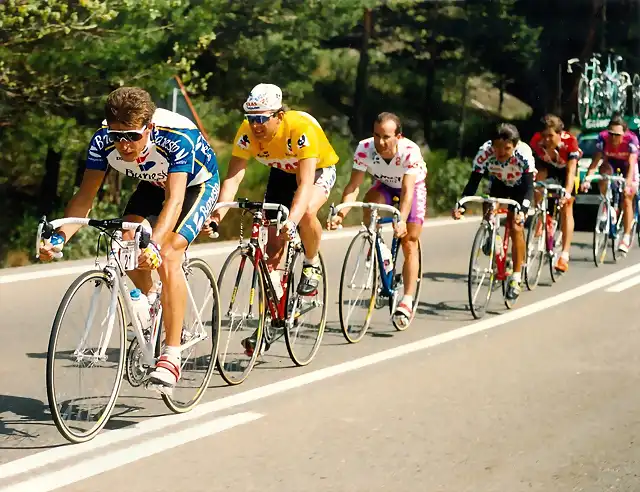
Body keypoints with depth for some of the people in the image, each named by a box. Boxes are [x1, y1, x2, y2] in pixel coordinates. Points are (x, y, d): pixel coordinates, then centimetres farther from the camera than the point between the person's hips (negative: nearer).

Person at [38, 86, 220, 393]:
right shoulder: (104, 141, -26)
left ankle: (171, 357, -19)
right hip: (154, 182, 6)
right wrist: (60, 236, -41)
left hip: (196, 184, -5)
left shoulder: (177, 137, -40)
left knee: (168, 257, -24)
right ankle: (149, 300, 17)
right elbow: (85, 196, -25)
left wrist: (154, 244, -61)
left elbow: (175, 199, -46)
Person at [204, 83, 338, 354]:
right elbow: (232, 178, -29)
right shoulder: (247, 132, -26)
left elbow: (305, 184, -44)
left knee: (306, 212, -36)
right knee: (272, 245, -6)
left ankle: (312, 264, -5)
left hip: (318, 170, -4)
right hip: (281, 172, 4)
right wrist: (216, 217, -44)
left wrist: (292, 221, -59)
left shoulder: (301, 128, -38)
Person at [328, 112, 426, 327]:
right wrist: (341, 214, -46)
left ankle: (407, 301, -6)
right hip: (384, 185, 2)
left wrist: (402, 220, -58)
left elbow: (407, 190, -43)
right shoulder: (364, 148, -30)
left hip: (413, 187, -2)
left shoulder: (410, 151, -37)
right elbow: (353, 185, -31)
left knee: (409, 245, -10)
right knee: (370, 202, -33)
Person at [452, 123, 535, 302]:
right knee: (487, 211, -20)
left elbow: (529, 186, -39)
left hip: (520, 186, -3)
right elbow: (473, 182, -32)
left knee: (516, 227, -15)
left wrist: (522, 211, -54)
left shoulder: (524, 153, -37)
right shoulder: (485, 152, -34)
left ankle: (516, 278, -7)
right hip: (499, 184, 3)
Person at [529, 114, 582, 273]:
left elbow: (571, 171, -44)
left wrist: (567, 193, -57)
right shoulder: (536, 140, -32)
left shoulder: (570, 141, -38)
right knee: (540, 173, -30)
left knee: (566, 208, -11)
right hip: (547, 165, 3)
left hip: (565, 167, -3)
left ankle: (565, 255, -13)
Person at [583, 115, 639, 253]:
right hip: (611, 161, 2)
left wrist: (628, 184, -54)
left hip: (627, 163, -2)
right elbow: (595, 161, -35)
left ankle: (626, 238, -4)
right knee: (603, 173, -34)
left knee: (627, 201, -9)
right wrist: (587, 180, -48)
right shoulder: (603, 138, -31)